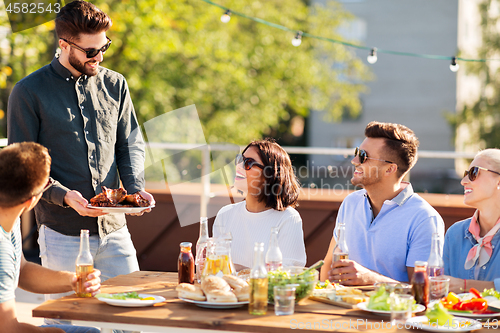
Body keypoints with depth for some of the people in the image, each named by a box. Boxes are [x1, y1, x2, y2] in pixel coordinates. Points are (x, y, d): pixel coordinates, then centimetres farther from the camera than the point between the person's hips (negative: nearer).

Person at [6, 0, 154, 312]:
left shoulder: (114, 85, 9)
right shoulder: (29, 92, -4)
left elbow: (131, 145, 14)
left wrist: (136, 188, -5)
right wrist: (64, 196, -19)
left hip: (114, 228, 4)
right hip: (62, 234, -4)